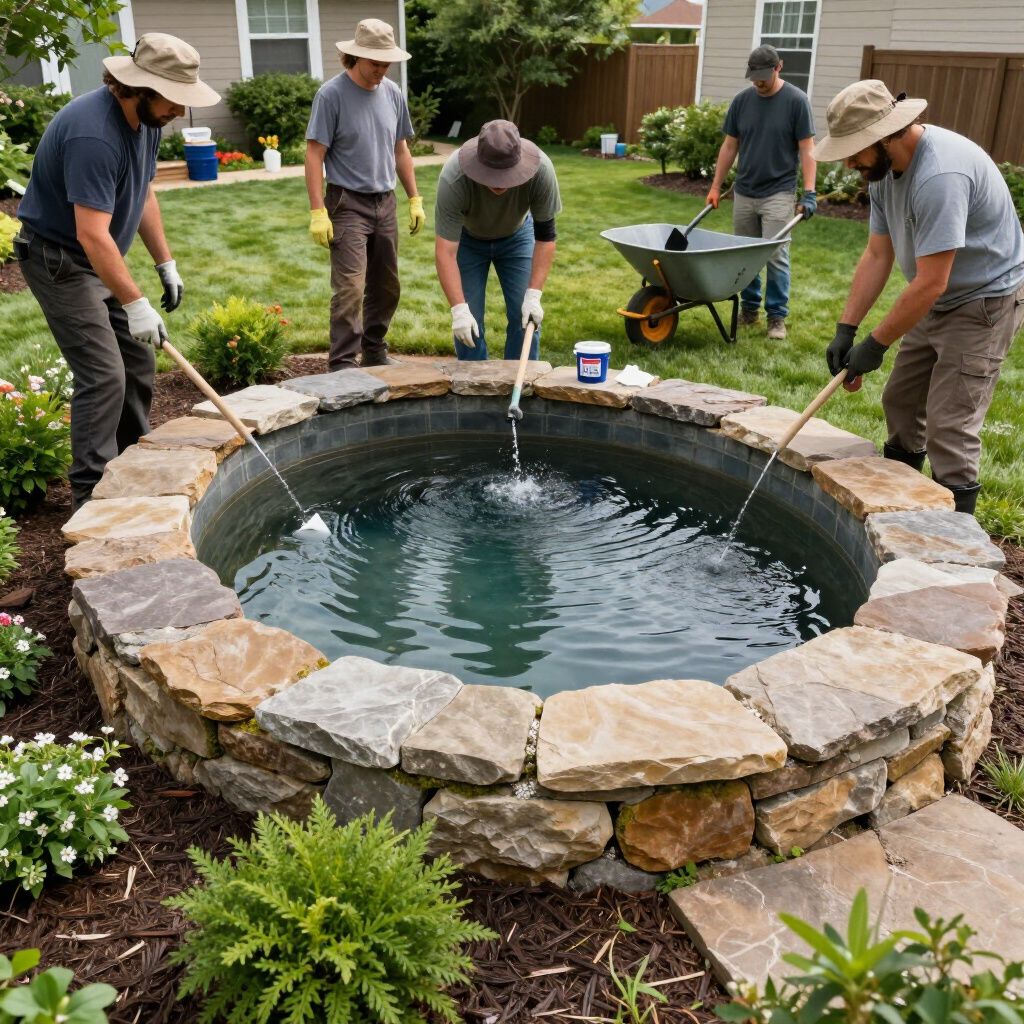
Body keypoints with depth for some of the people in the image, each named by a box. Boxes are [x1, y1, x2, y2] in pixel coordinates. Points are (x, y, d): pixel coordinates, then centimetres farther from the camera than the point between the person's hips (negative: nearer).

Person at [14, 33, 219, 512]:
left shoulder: (146, 119, 0)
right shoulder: (93, 134, -29)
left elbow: (143, 193, 13)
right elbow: (92, 235, -34)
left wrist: (166, 264, 11)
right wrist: (135, 304, -35)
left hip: (100, 261, 9)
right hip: (60, 261, -9)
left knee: (138, 363, 11)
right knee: (103, 376, -14)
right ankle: (91, 496, -6)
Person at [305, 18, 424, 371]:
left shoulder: (393, 94, 8)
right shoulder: (331, 94, -9)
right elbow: (314, 155, -11)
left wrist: (415, 199, 14)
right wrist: (318, 212, -17)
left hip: (385, 203, 6)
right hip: (348, 204, -6)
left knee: (386, 286, 11)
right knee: (350, 288, -13)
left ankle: (376, 354, 25)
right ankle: (342, 364, -8)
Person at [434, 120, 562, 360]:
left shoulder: (541, 170, -34)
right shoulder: (453, 178, -38)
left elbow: (545, 235, -23)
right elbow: (445, 251, -36)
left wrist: (534, 294, -30)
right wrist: (459, 310, -44)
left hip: (517, 235, 1)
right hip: (467, 237, -1)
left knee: (526, 317, -6)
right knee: (469, 322, -7)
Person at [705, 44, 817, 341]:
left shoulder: (796, 101, -6)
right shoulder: (742, 100, 5)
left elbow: (806, 150, -6)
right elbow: (729, 146, 11)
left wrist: (809, 193, -14)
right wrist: (716, 186, 8)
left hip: (778, 193, -4)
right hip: (744, 193, 4)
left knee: (776, 256, -7)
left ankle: (777, 316, 3)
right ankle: (749, 309, 22)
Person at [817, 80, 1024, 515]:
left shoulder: (940, 174, -32)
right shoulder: (884, 170, -3)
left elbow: (930, 283, -31)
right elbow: (877, 256, -1)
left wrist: (875, 345, -23)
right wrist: (845, 330, -7)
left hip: (985, 302, -9)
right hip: (936, 301, 9)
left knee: (949, 426, -10)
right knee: (900, 401, 16)